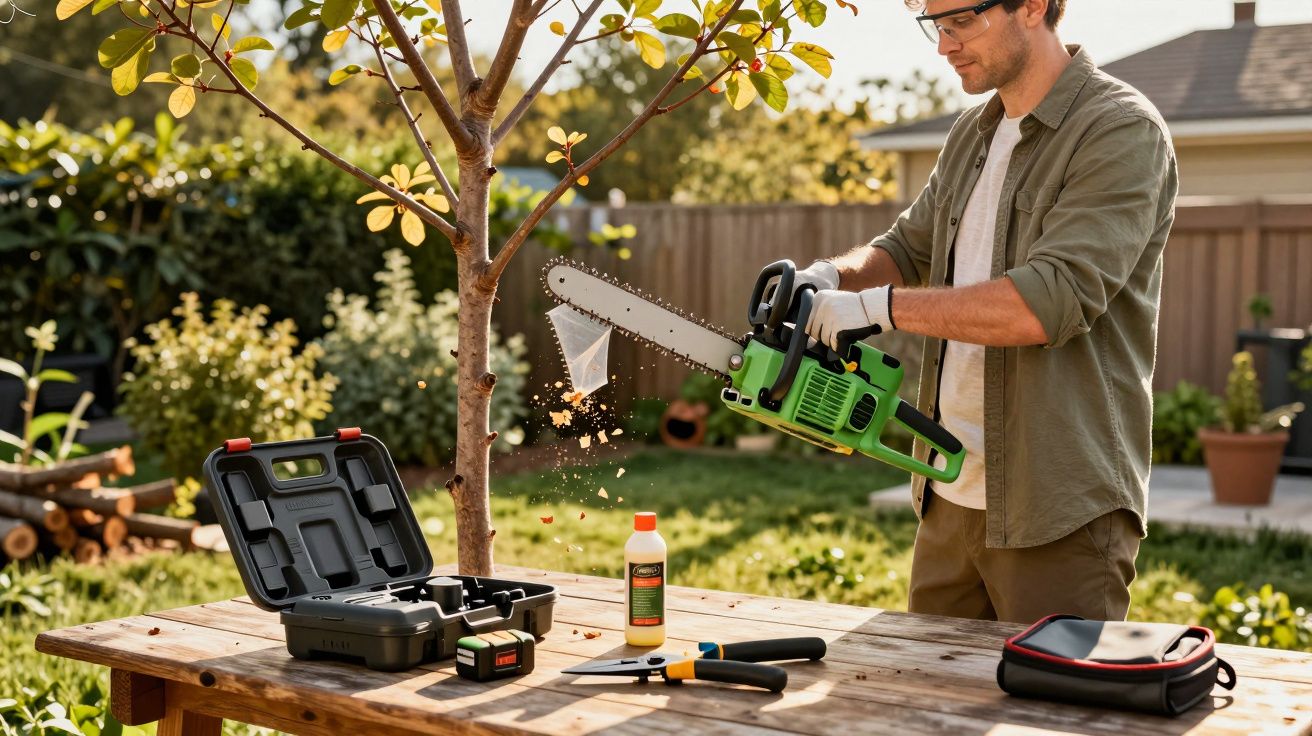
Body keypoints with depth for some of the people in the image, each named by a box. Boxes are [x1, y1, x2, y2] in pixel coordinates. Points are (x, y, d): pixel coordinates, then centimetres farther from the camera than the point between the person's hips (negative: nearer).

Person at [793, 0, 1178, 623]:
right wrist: (832, 276, -1)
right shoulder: (971, 138, 13)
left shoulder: (1121, 130, -13)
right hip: (952, 496, 8)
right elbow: (907, 249, 22)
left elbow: (1050, 302, -25)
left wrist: (879, 305, -21)